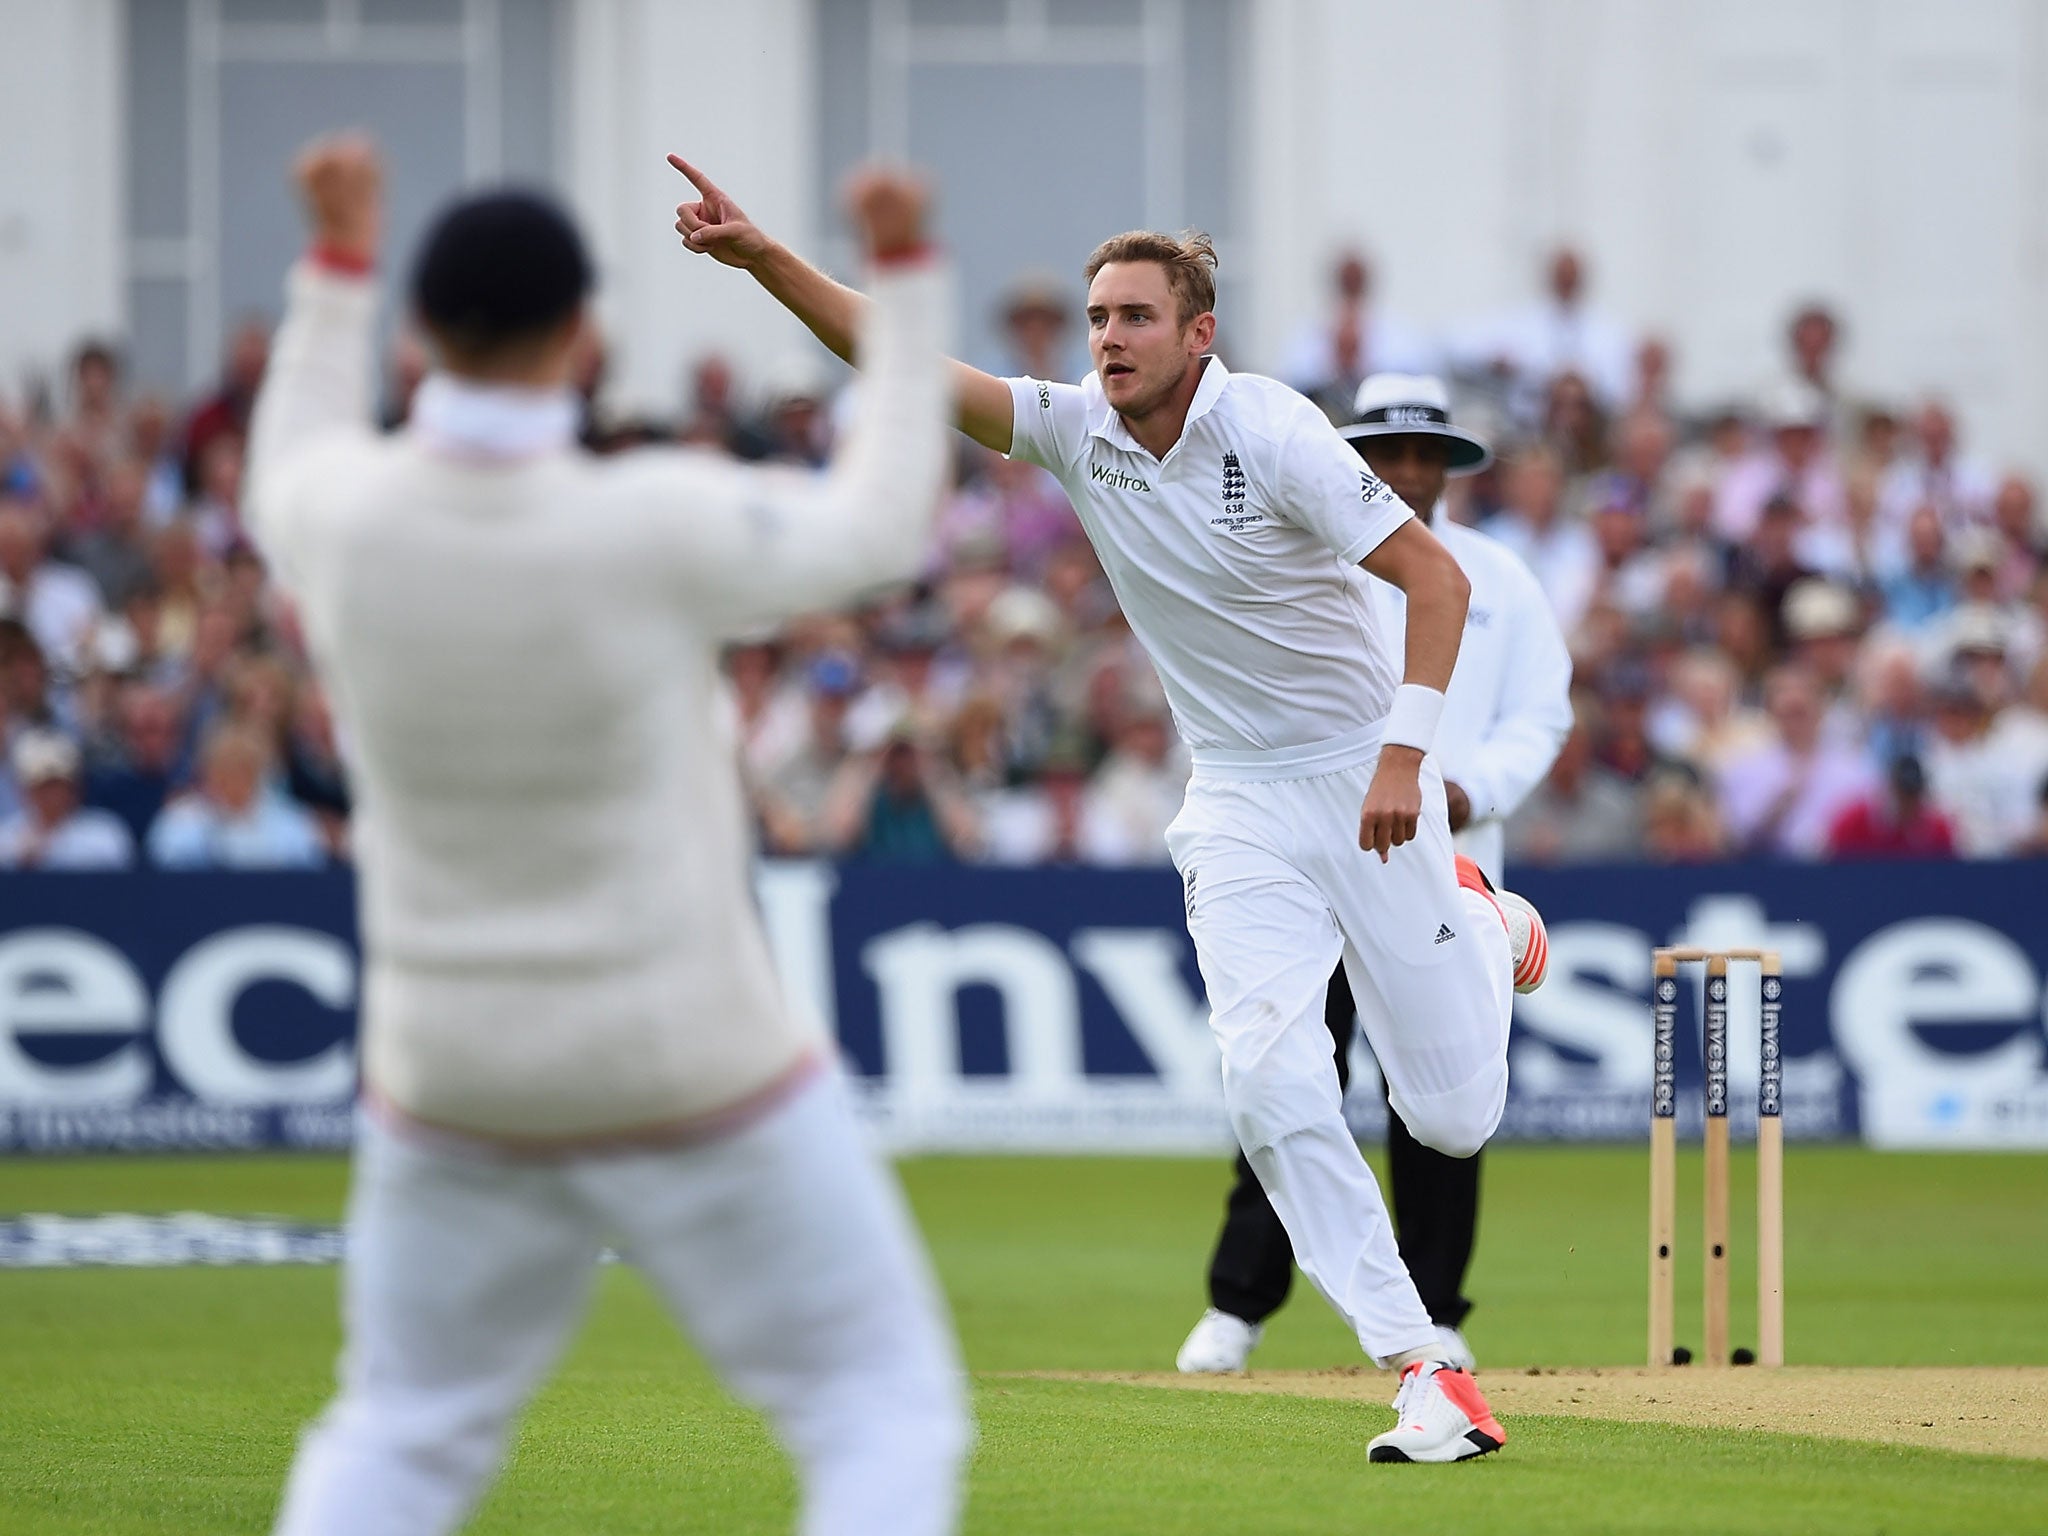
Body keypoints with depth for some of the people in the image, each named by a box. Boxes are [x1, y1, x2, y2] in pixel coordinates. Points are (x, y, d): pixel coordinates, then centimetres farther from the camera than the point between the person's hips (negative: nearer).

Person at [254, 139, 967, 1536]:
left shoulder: (345, 516, -8)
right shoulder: (663, 526, -20)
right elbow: (882, 527, -1)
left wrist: (339, 261, 27)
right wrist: (906, 278, 6)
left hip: (448, 1074, 4)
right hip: (694, 1070, -4)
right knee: (884, 1415, 6)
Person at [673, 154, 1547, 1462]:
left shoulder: (1271, 435, -19)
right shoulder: (1078, 430, -4)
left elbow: (1438, 575, -20)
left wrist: (1406, 754, -28)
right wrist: (760, 255, -22)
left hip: (1363, 778, -4)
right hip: (1239, 804, 4)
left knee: (1452, 1114, 1)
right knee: (1275, 1083, -17)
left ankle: (1481, 926, 37)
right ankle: (1428, 1377, -13)